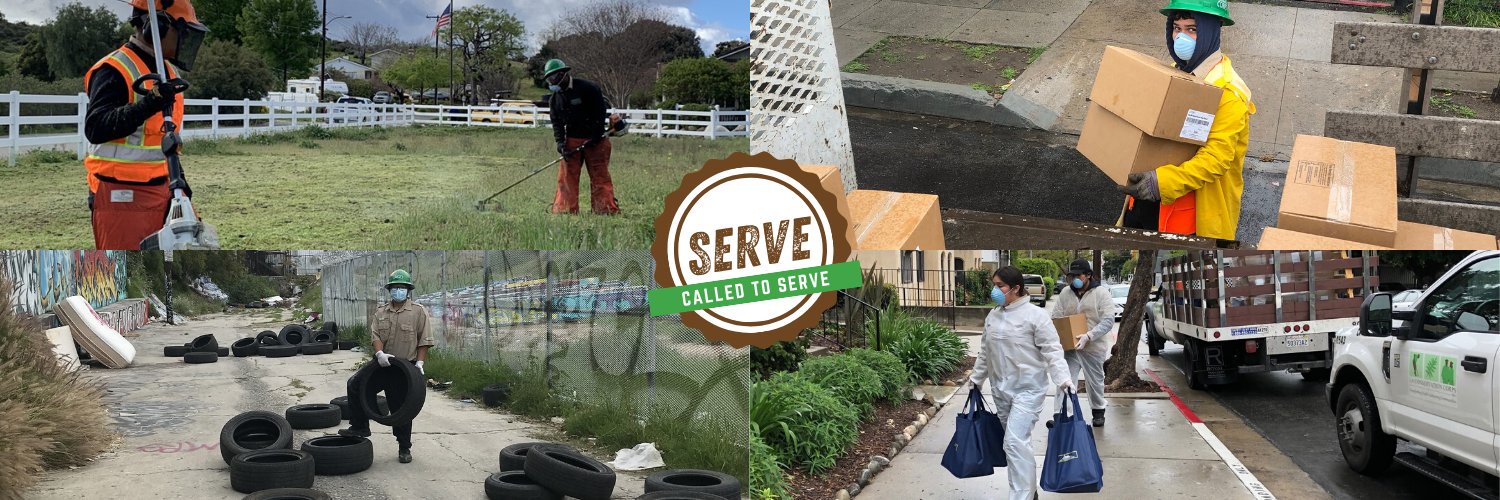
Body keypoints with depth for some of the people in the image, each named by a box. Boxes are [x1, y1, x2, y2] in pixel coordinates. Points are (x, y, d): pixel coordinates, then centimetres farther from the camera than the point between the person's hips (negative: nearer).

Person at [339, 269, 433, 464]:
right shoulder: (381, 312, 9)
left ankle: (404, 448, 15)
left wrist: (419, 362, -13)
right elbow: (375, 335, 0)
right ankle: (360, 427, 7)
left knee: (401, 407, 3)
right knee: (355, 384, -8)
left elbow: (424, 340, -4)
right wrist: (379, 353, -18)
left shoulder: (418, 311, -2)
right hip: (383, 362, 4)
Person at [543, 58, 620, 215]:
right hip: (572, 140, 5)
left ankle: (608, 210, -3)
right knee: (566, 175, 0)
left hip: (595, 139, -5)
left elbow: (601, 111, -10)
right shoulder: (555, 99, 7)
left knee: (599, 175, -5)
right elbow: (557, 123, 8)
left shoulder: (587, 88, -11)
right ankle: (564, 209, 4)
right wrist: (560, 142, -8)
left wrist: (596, 136, -13)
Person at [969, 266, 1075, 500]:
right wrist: (976, 378, 24)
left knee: (1016, 441, -17)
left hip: (1027, 389, -7)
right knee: (1015, 441, 13)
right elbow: (985, 351, 20)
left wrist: (1063, 379, -26)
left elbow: (1052, 350, -15)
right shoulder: (992, 316, 9)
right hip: (1000, 388, 7)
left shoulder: (1035, 315, -12)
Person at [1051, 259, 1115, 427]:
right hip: (1070, 347, 2)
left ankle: (1098, 412, 32)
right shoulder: (1065, 294, 4)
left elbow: (1108, 320, -15)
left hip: (1094, 347, -2)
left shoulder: (1101, 293, -7)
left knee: (1095, 382, 13)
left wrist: (1089, 336, -27)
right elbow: (1056, 318, 5)